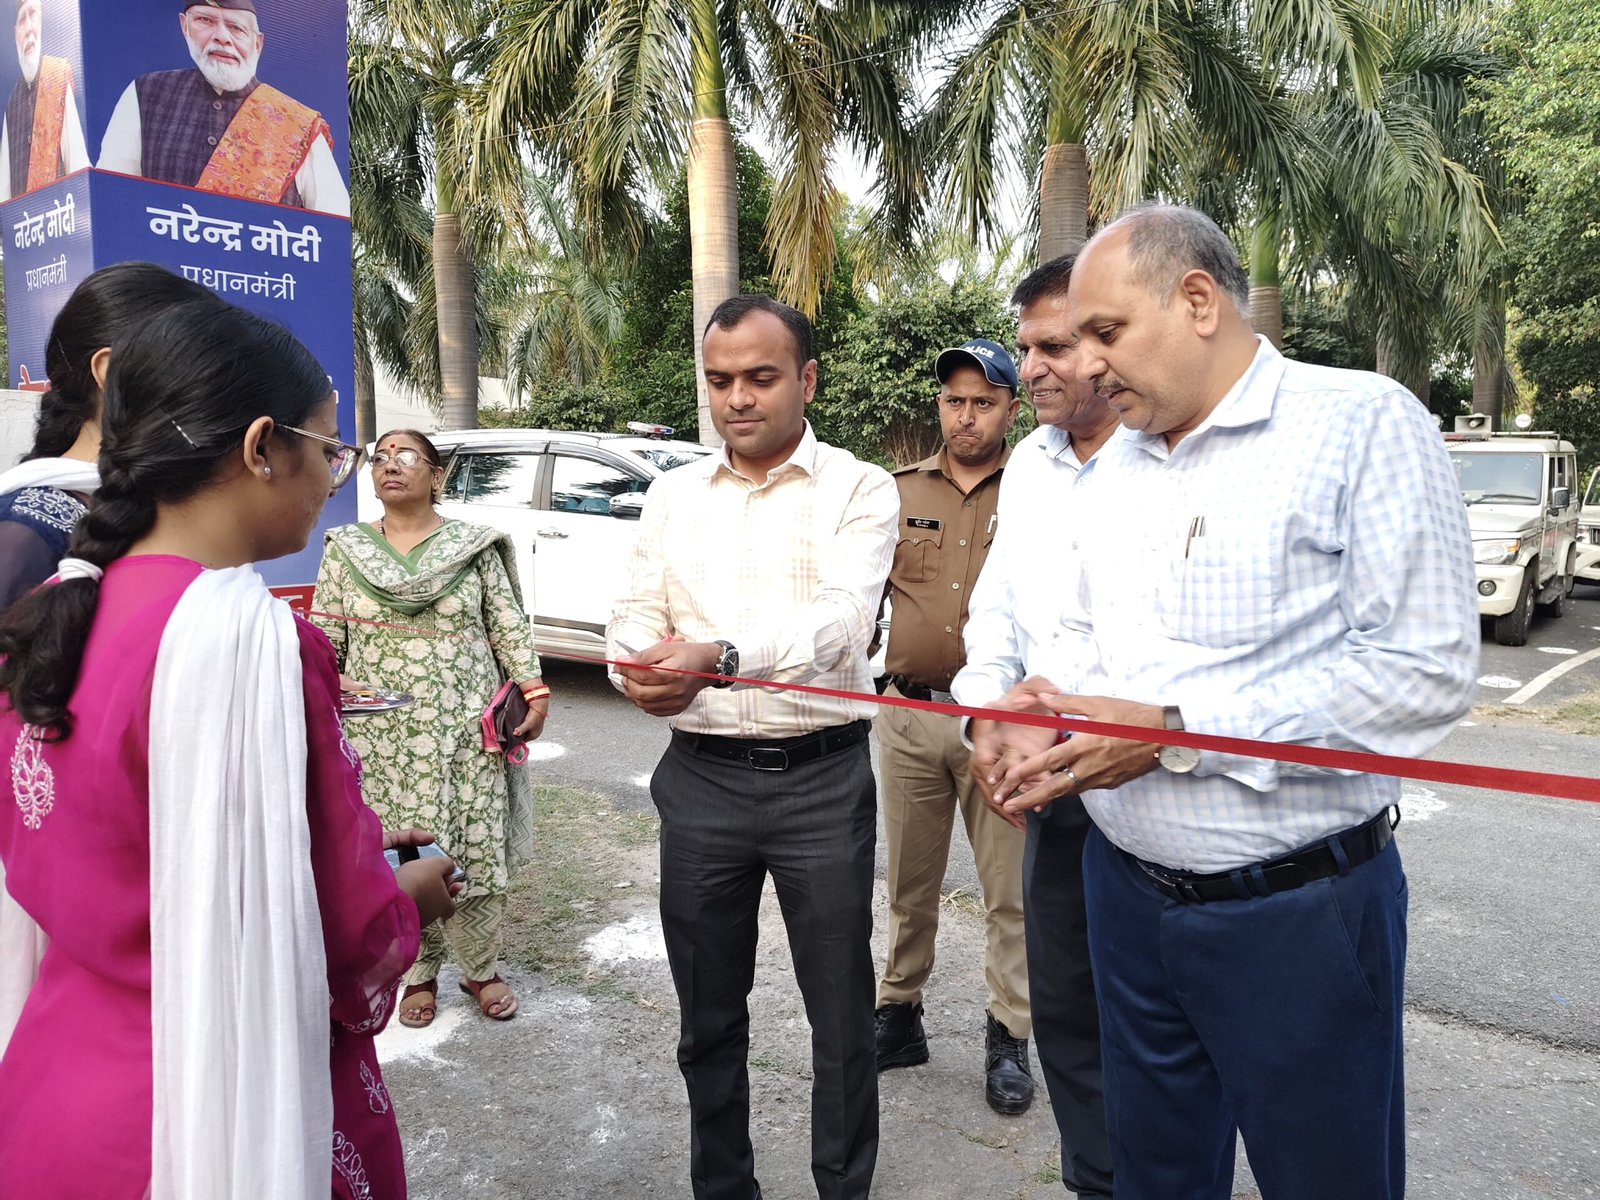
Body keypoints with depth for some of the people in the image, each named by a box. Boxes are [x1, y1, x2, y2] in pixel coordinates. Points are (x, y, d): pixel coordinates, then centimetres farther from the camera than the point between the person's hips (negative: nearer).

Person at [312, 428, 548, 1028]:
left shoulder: (474, 547, 4)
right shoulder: (345, 550, 8)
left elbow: (510, 626, 4)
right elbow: (324, 641, 8)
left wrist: (534, 692, -4)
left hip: (467, 729, 0)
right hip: (382, 735, 1)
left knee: (481, 853, 3)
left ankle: (481, 969, 24)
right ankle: (419, 973, 25)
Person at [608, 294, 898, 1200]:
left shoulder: (859, 490, -4)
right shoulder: (674, 495, 9)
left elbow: (838, 620, -20)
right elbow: (637, 616, 4)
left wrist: (719, 657, -38)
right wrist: (639, 669, -21)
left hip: (823, 778, -3)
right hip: (701, 778, 4)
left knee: (841, 1015, 9)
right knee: (709, 1014, 17)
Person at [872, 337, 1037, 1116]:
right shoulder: (900, 491, 8)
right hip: (907, 713, 3)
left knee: (1010, 888, 7)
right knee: (908, 880, 16)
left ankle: (1009, 1036, 24)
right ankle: (899, 1014, 32)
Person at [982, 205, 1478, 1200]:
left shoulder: (1365, 424, -12)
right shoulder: (1119, 462, 9)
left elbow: (1425, 673, -20)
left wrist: (1176, 732, -22)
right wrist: (1056, 707, -4)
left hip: (1298, 910, -6)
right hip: (1127, 889, 6)